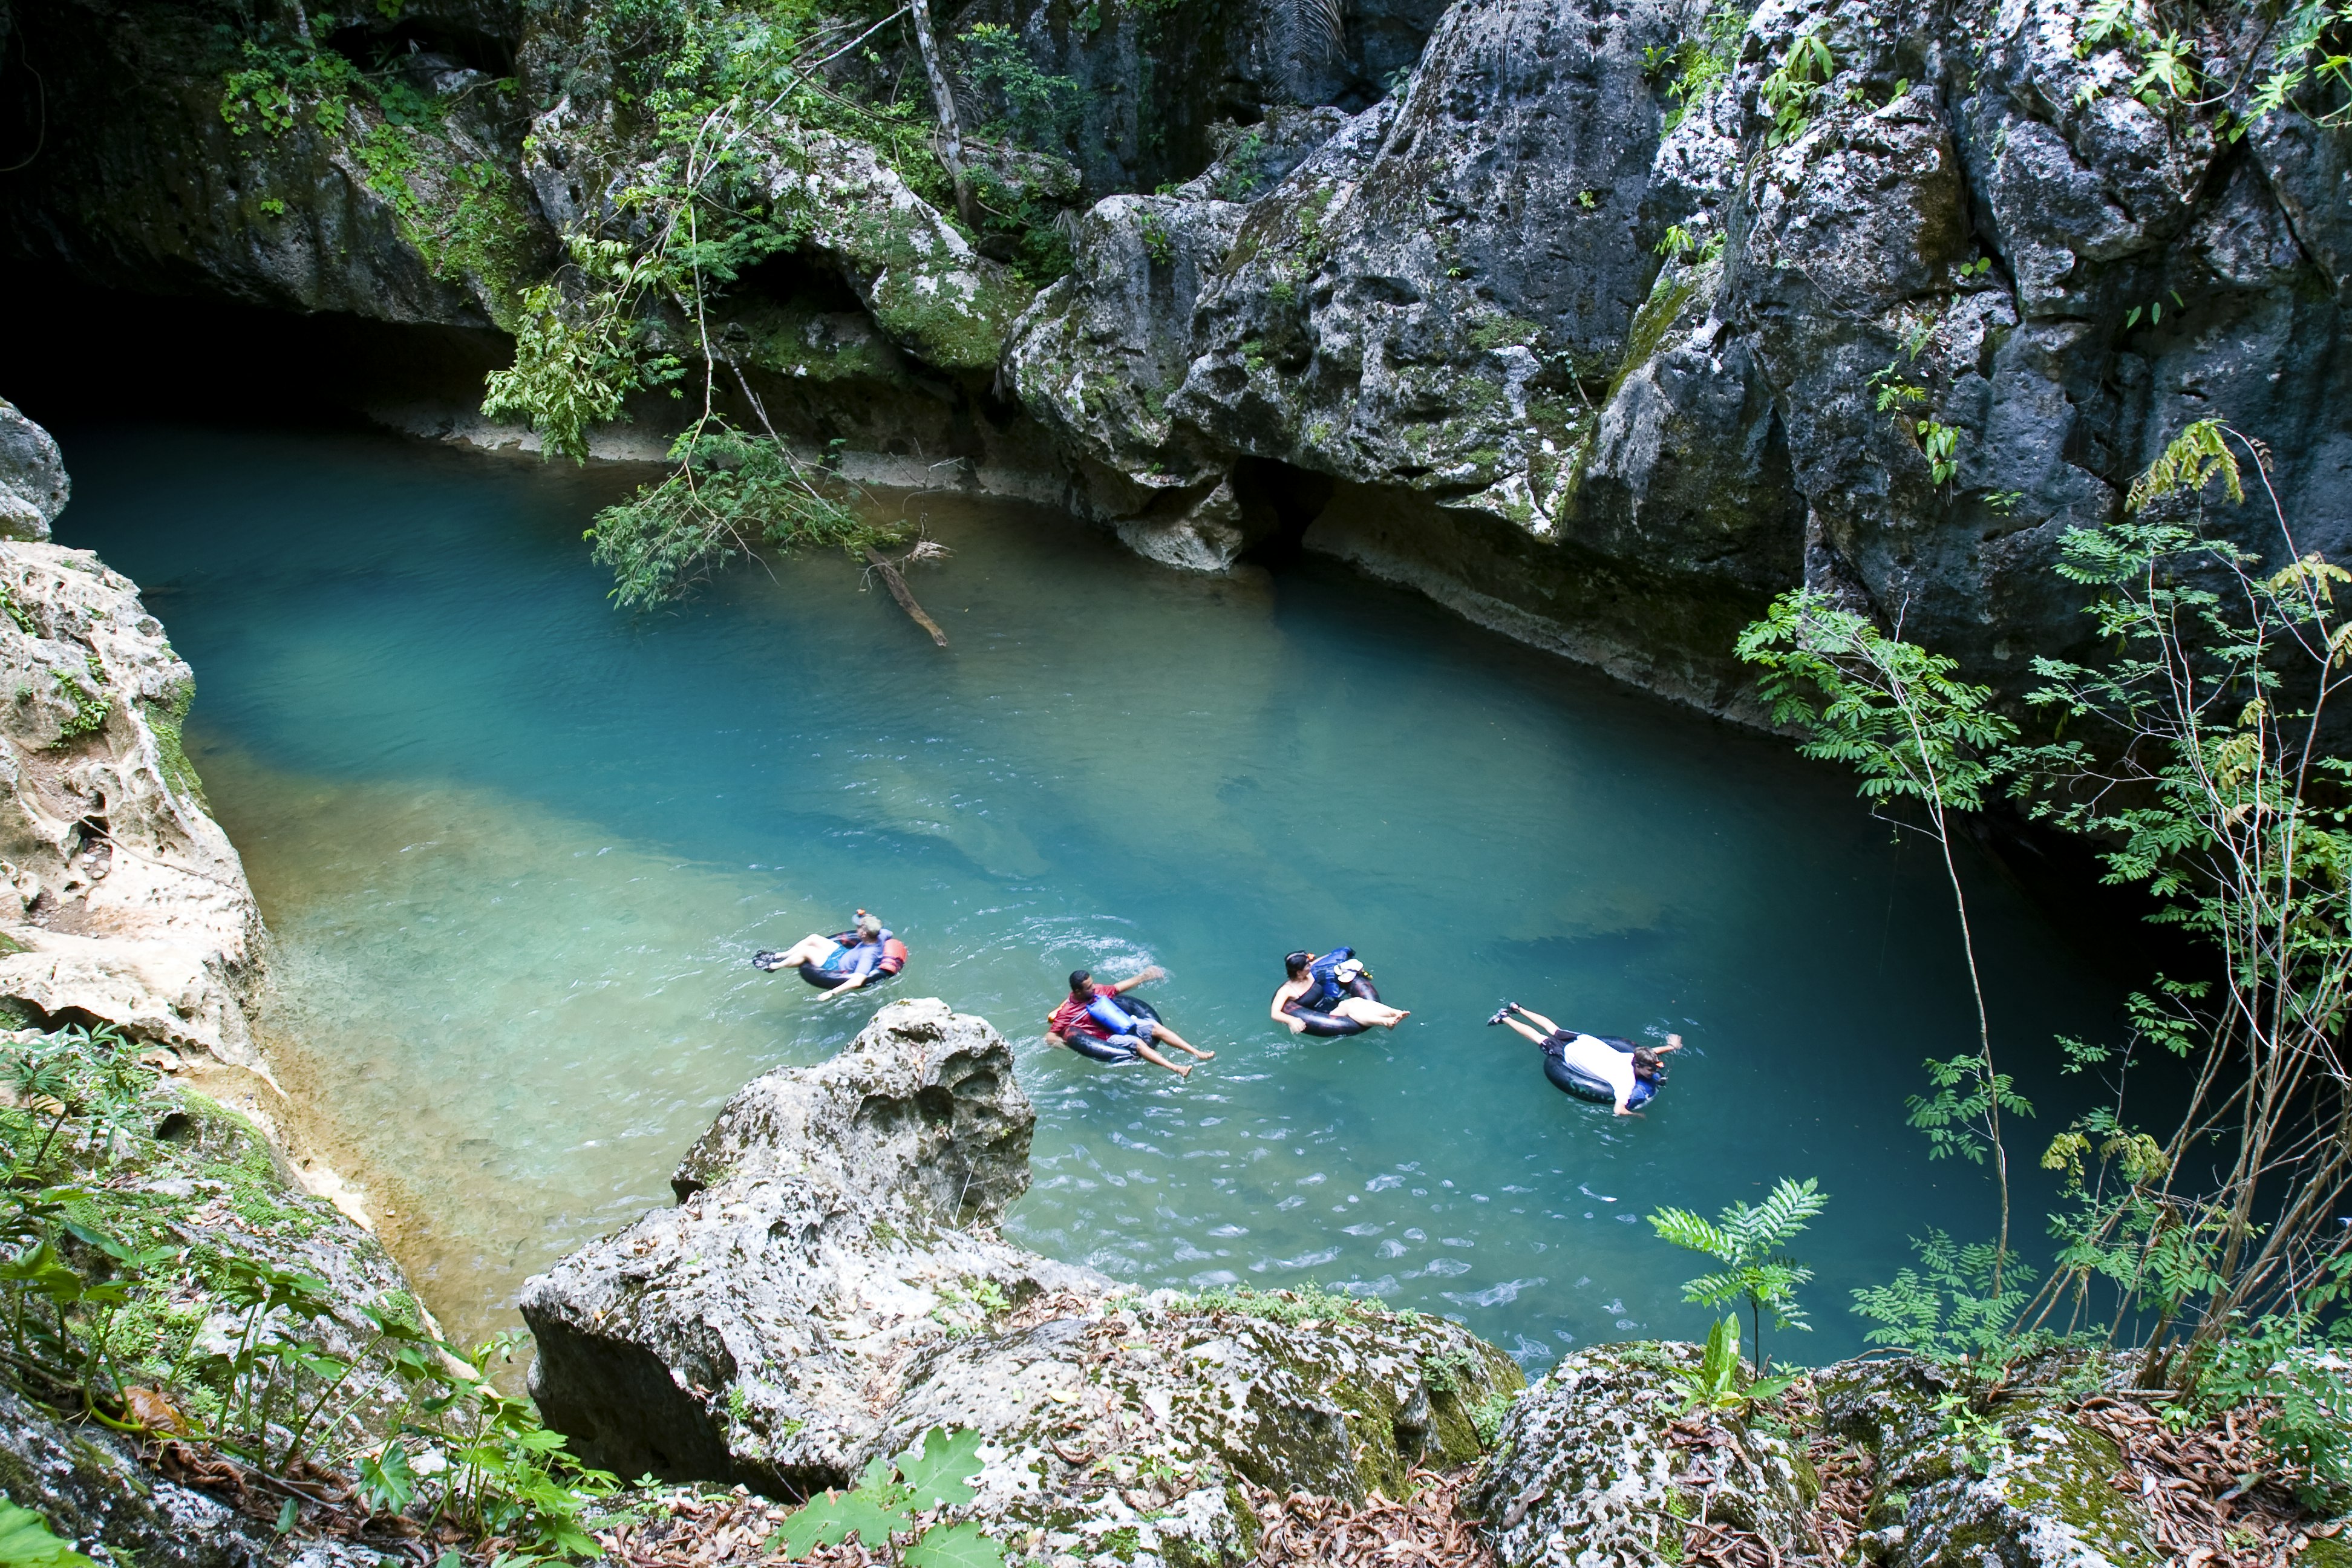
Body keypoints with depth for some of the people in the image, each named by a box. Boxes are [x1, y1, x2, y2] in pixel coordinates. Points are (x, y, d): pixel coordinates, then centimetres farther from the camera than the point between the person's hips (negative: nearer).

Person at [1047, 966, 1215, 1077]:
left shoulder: (1096, 991, 7)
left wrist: (1144, 977, 15)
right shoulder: (1067, 1013, -10)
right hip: (1110, 1039, -7)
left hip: (1128, 1024, 7)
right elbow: (1050, 1035, -11)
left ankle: (1198, 1053, -22)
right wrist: (1069, 1043, -31)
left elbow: (1121, 987, 18)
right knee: (1137, 1043, -31)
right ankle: (1176, 1069, -48)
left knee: (1155, 1026, -14)